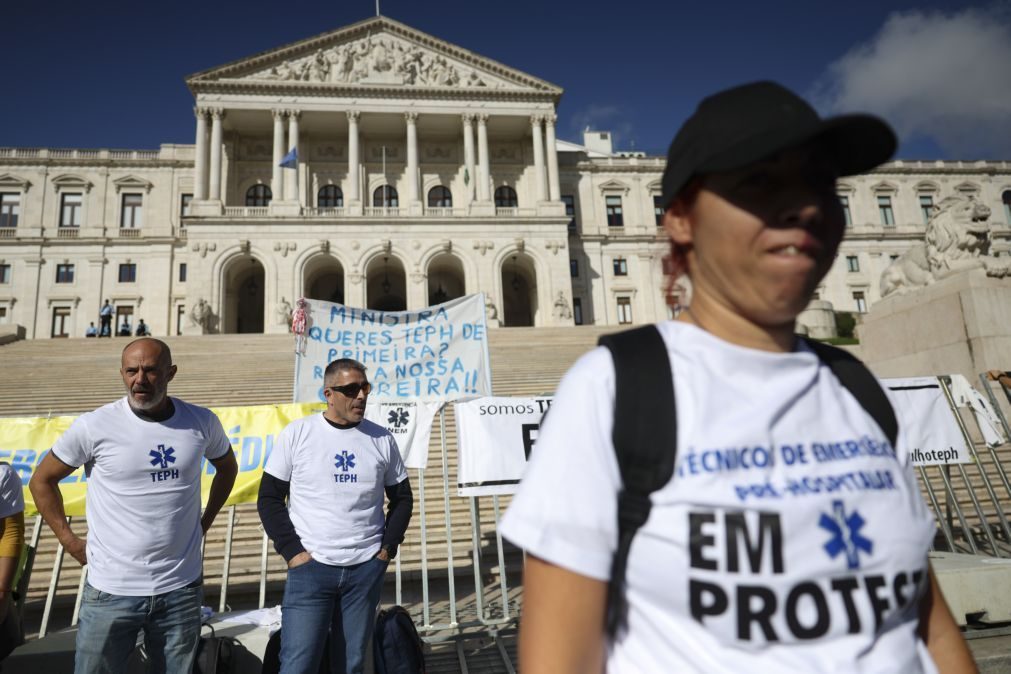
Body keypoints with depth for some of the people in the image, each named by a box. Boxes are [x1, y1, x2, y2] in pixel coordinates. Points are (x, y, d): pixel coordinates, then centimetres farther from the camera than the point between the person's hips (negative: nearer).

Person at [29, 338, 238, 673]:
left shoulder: (202, 422, -4)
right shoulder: (94, 426, -10)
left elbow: (227, 467, 16)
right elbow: (42, 480, 5)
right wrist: (69, 540, 0)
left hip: (182, 589, 2)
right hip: (112, 590, -2)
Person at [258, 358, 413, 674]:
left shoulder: (382, 439, 3)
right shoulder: (297, 433, -3)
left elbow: (402, 498, 12)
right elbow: (269, 498, 2)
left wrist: (388, 547, 2)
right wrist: (291, 550, -5)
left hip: (367, 569, 2)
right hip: (310, 566, -2)